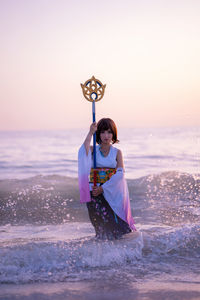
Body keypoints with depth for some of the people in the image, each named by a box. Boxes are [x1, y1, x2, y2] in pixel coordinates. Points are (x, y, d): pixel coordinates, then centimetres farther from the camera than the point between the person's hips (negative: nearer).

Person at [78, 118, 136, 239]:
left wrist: (103, 188, -13)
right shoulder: (93, 150, 8)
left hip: (112, 192, 1)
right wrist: (90, 133, -18)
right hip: (95, 193, -1)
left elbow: (120, 173, -4)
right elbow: (83, 153, -18)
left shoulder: (117, 152, 8)